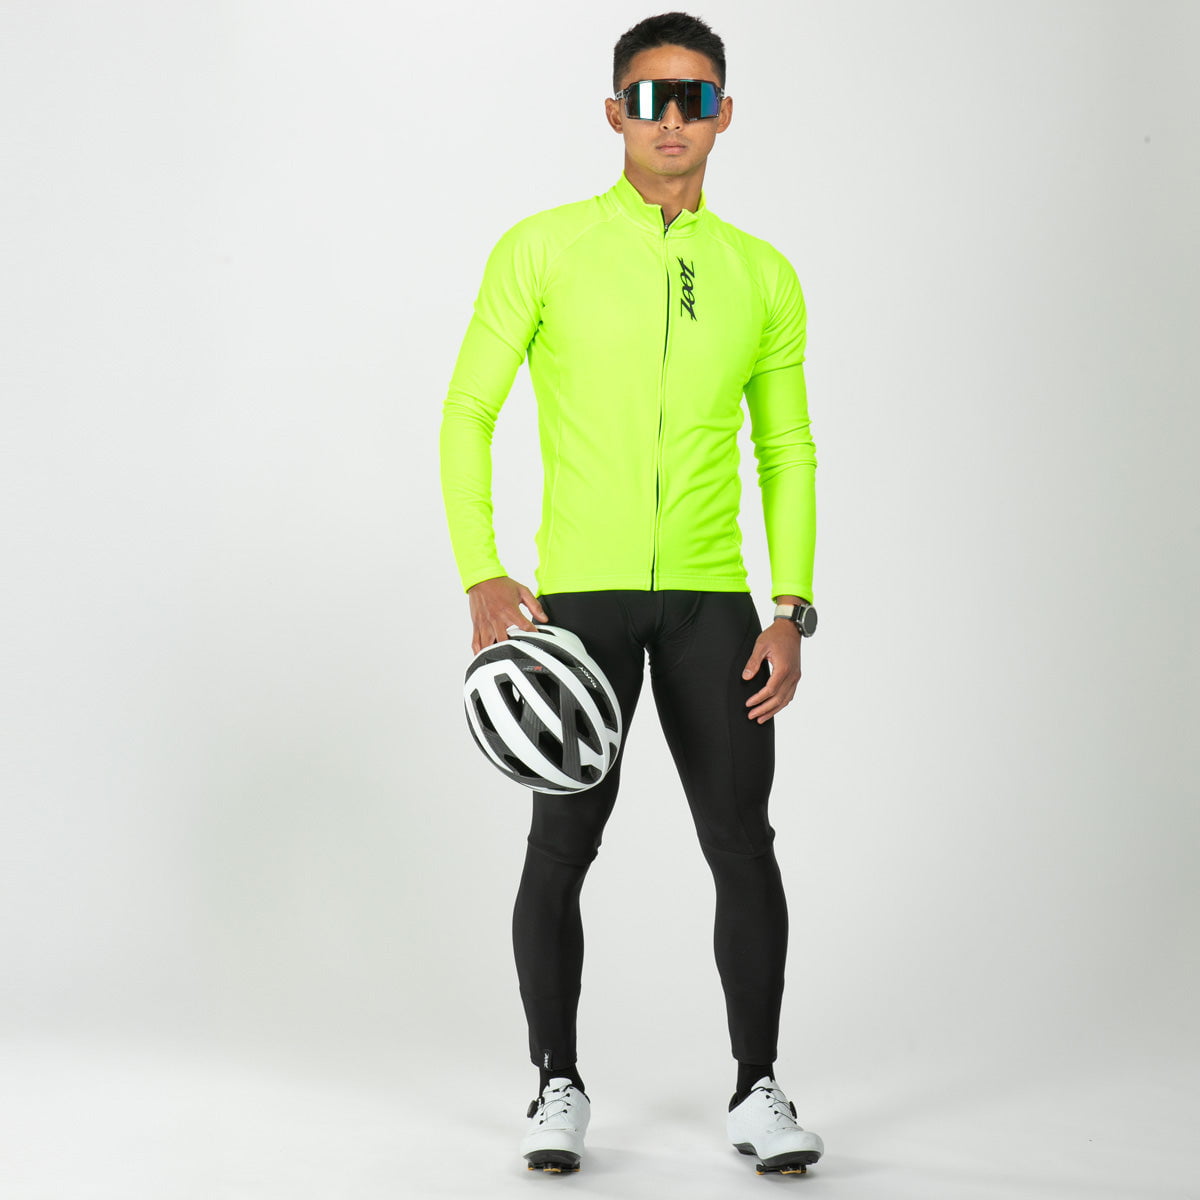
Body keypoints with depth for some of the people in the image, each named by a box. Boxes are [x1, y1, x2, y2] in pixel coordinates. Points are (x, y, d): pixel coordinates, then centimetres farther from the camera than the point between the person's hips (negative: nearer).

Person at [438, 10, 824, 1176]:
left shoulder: (763, 275, 8)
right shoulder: (543, 248, 0)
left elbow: (788, 450, 12)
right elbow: (468, 412, 0)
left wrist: (791, 611, 3)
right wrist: (480, 578, -11)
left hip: (710, 596, 2)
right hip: (579, 589, -2)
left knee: (742, 841, 0)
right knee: (563, 843, 1)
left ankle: (757, 1090, 13)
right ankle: (558, 1087, 16)